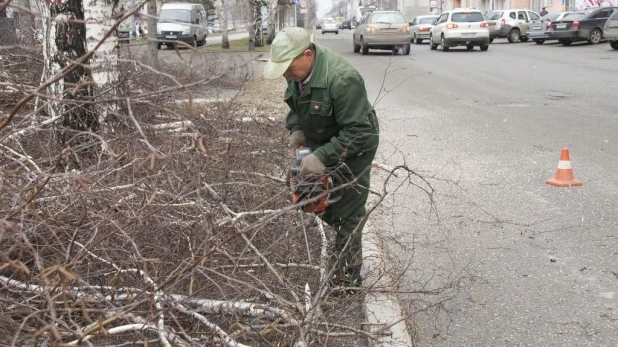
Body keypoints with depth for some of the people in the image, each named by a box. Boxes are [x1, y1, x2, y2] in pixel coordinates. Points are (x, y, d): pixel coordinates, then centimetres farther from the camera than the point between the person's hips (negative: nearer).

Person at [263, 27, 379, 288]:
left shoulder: (343, 80, -35)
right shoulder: (297, 69, -10)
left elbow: (356, 132, -33)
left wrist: (322, 157, -37)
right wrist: (296, 129, -8)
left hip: (353, 148, -8)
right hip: (319, 142, 8)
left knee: (346, 213, -2)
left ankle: (348, 277, 12)